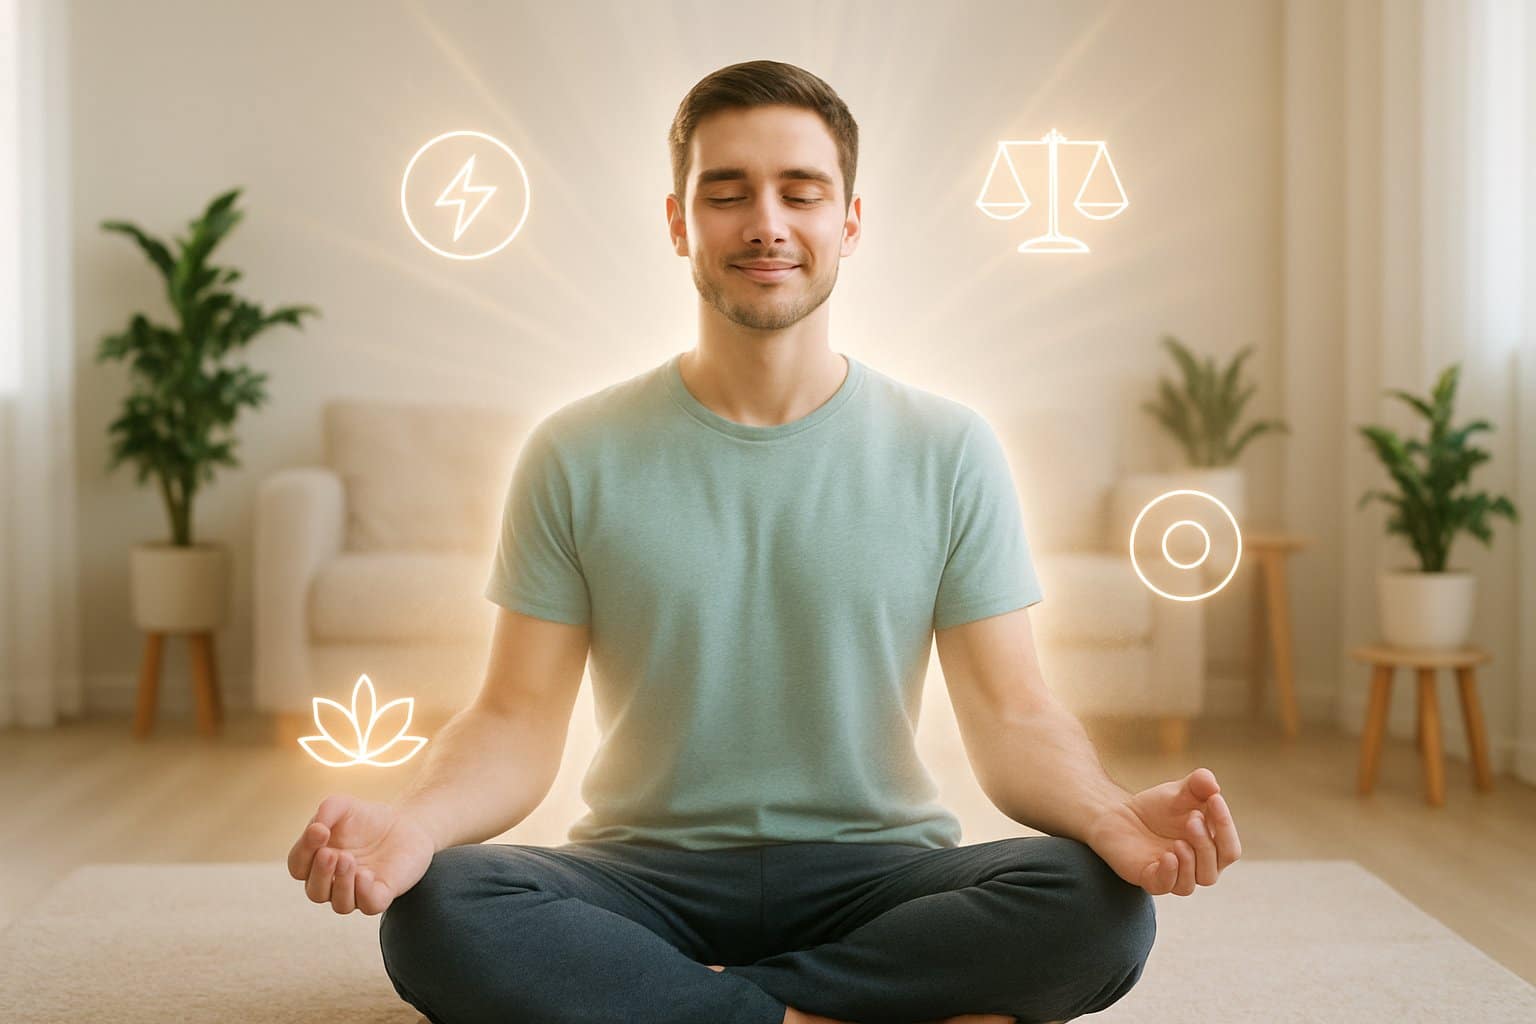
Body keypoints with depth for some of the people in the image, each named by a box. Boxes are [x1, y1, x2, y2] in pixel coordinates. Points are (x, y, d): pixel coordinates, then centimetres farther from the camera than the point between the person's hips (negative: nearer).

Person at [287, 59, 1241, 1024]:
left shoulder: (949, 451, 1)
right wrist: (416, 821, -25)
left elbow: (1011, 714, -3)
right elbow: (519, 719, -2)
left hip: (874, 870, 1)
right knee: (435, 913, -30)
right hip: (646, 871, 0)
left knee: (1101, 906, -29)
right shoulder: (578, 455, 1)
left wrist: (1112, 815, -25)